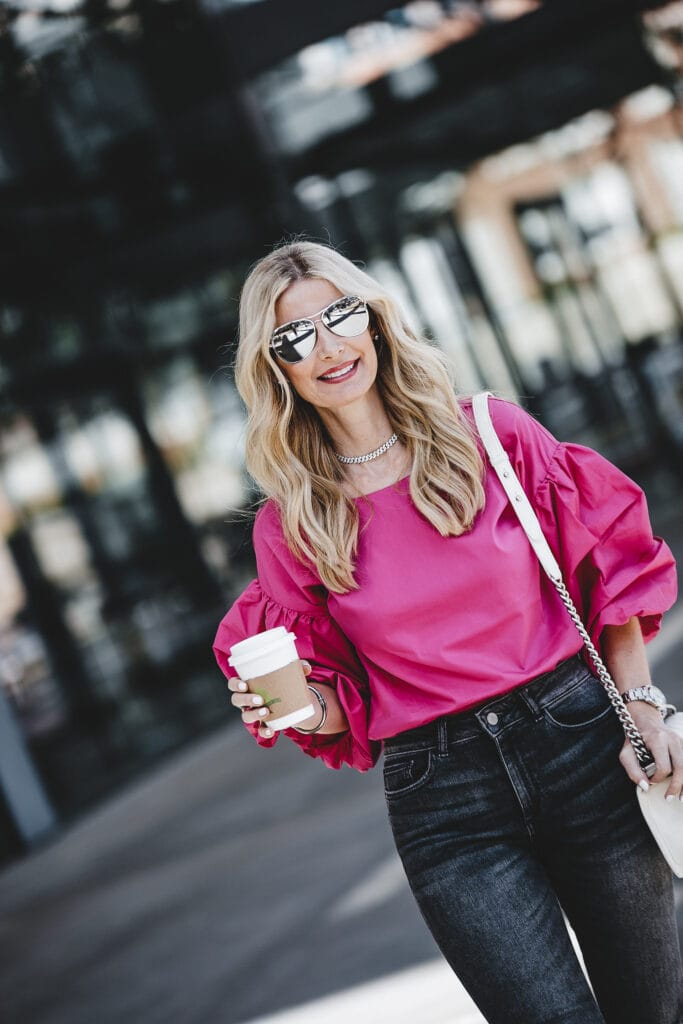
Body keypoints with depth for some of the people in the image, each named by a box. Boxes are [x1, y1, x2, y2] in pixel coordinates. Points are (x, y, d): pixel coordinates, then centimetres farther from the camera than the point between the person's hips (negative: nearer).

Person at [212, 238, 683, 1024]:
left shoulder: (489, 432, -1)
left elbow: (610, 573, 5)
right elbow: (339, 703, 8)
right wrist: (302, 705, -14)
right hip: (441, 797, -1)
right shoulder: (291, 524, 0)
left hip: (579, 740, 1)